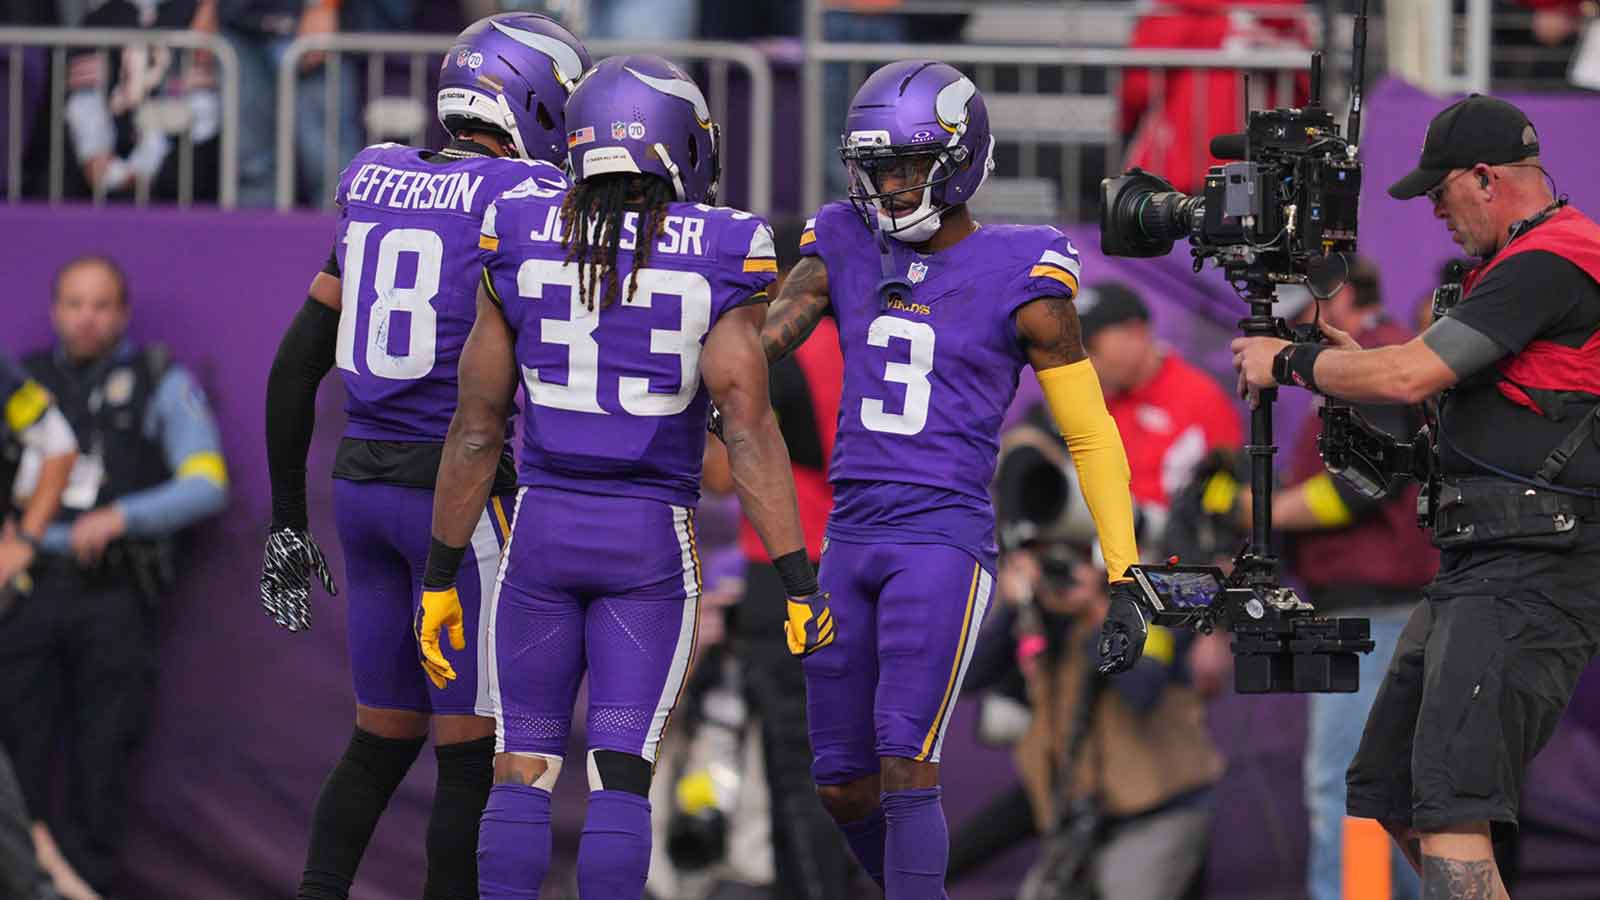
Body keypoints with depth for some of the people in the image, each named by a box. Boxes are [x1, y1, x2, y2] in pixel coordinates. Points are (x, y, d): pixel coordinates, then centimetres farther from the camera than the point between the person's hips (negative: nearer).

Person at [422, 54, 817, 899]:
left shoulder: (521, 244, -3)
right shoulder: (715, 260, -9)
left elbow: (475, 427, 0)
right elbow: (750, 430, -14)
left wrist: (440, 576, 7)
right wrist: (798, 584, -11)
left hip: (542, 532, 1)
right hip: (651, 544, -1)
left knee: (523, 772, 8)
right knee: (619, 776, 3)